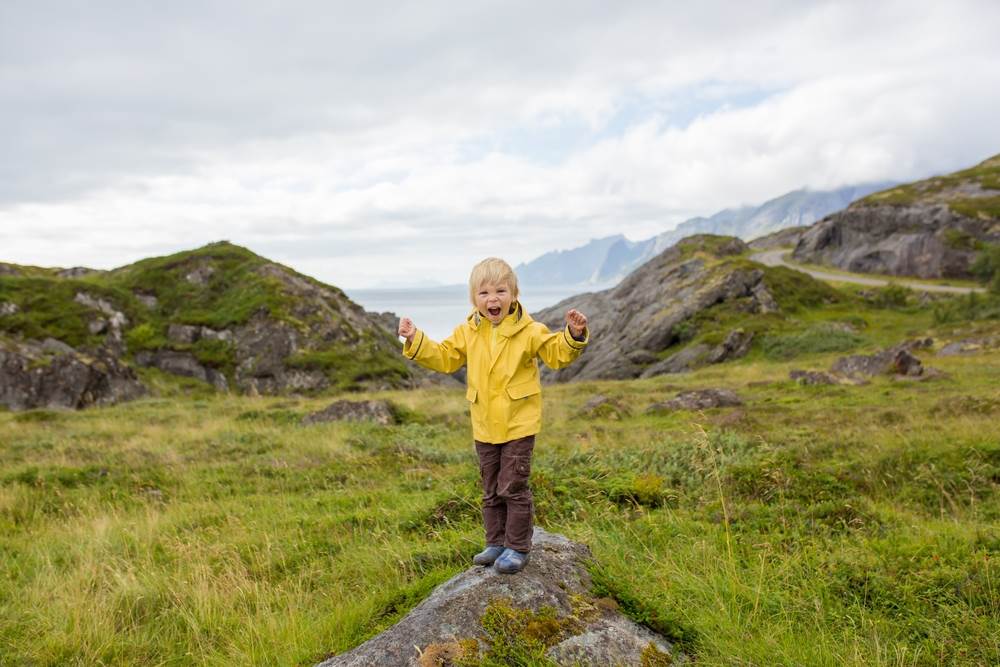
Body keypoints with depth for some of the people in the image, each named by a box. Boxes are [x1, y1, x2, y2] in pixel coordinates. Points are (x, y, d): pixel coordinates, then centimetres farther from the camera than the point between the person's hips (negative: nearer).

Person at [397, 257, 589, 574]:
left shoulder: (529, 331, -9)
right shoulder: (467, 333, 3)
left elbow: (557, 353, -8)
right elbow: (444, 358, 8)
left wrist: (573, 334, -27)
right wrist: (416, 340, -3)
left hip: (518, 424, -5)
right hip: (484, 427, 5)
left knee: (513, 487, -1)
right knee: (491, 490, 15)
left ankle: (518, 547, 13)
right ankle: (497, 542, 29)